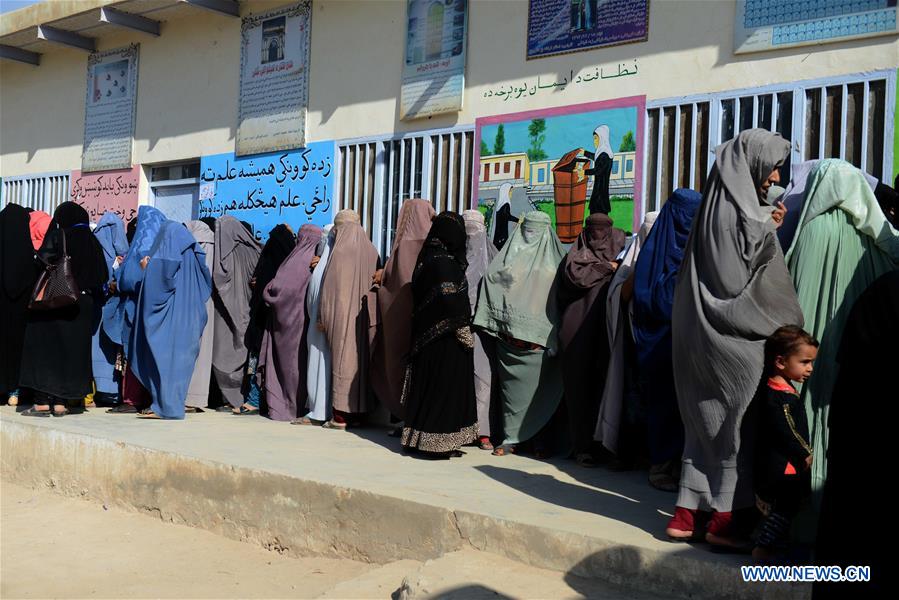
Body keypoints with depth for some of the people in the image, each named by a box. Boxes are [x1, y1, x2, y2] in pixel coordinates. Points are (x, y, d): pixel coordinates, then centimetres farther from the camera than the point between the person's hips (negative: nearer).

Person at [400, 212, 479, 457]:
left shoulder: (427, 258, 10)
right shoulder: (444, 262, -18)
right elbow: (450, 299, -23)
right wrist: (464, 331, -14)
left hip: (427, 333, 9)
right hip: (446, 338, -9)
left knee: (427, 386, 14)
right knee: (445, 386, -2)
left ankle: (420, 436, 21)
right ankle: (439, 442, 3)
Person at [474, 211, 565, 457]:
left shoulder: (554, 260, 8)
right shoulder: (510, 255, 13)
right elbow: (492, 280, 7)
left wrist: (555, 335, -6)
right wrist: (498, 320, -3)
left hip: (540, 337, -1)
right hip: (510, 333, 1)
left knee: (541, 388, 0)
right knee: (512, 385, 2)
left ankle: (539, 436, 9)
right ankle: (511, 437, 8)